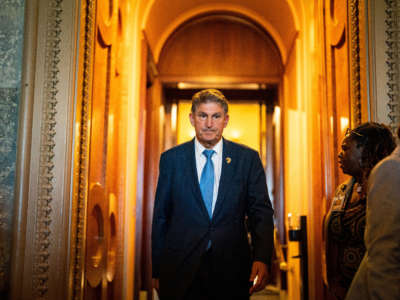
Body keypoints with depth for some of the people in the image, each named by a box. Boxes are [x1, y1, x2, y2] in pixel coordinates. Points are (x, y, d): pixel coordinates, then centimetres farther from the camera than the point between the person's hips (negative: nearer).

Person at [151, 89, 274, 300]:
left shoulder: (248, 158, 1)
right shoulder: (171, 159, 2)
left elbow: (261, 212, 0)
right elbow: (160, 216, 3)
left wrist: (261, 258, -16)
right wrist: (158, 271, 1)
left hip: (231, 274, 1)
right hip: (180, 273, 0)